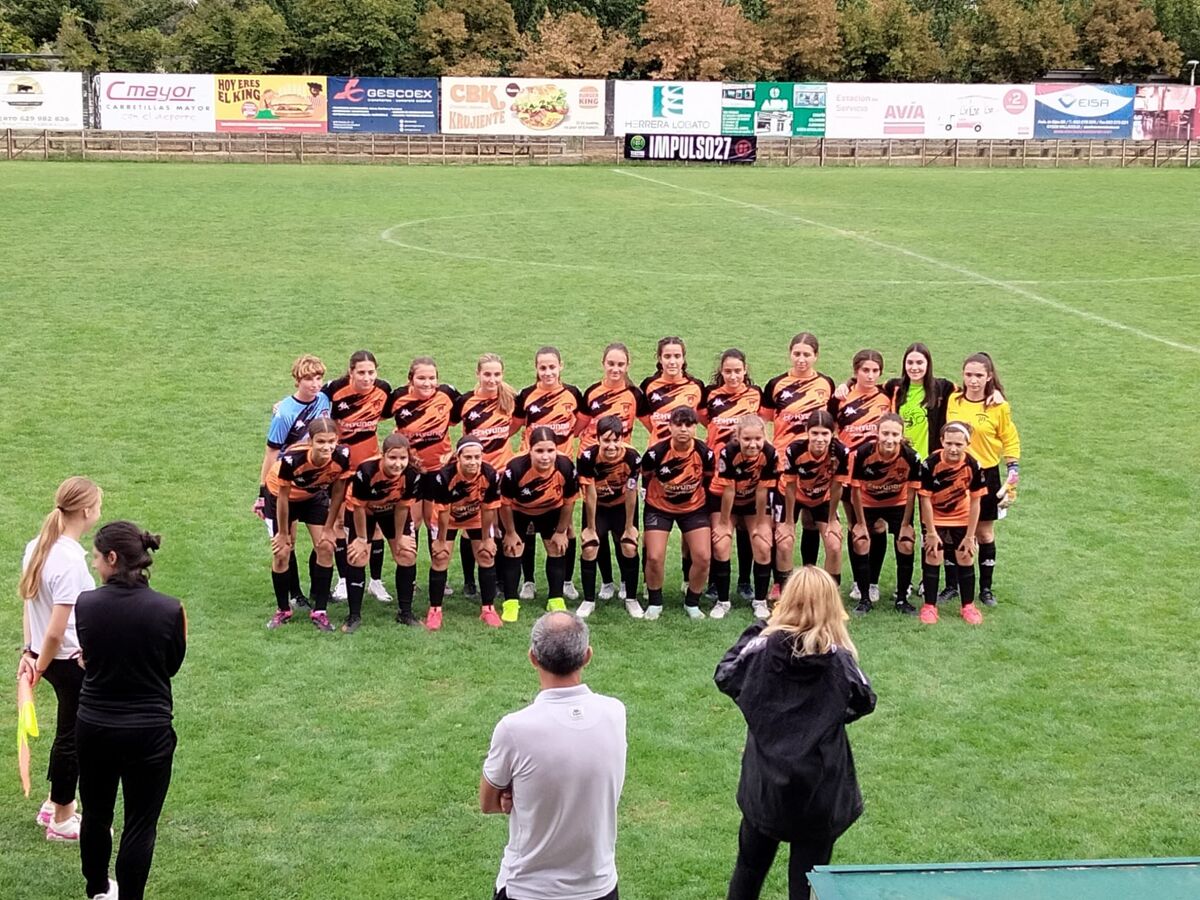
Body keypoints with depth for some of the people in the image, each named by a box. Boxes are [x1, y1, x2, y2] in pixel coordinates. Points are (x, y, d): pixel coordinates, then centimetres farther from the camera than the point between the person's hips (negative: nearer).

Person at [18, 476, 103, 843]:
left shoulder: (37, 547, -1)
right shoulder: (72, 561, -27)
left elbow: (28, 602, 7)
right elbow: (55, 632, -26)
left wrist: (29, 652, 9)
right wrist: (41, 666, -11)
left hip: (51, 658, 8)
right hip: (73, 662, -8)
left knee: (70, 732, 25)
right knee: (73, 738, 9)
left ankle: (55, 804, 39)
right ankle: (61, 821, 25)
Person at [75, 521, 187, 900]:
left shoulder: (85, 604, -12)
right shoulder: (169, 610, -16)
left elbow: (88, 656, 4)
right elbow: (171, 666, -1)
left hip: (94, 727, 3)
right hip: (148, 730, -3)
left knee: (96, 814, 23)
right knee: (140, 825, 8)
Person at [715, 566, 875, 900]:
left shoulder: (762, 646, -13)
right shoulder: (839, 659, -15)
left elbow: (724, 676, 4)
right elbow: (864, 702, 0)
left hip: (763, 784, 2)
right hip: (820, 790, -2)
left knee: (749, 867, 22)